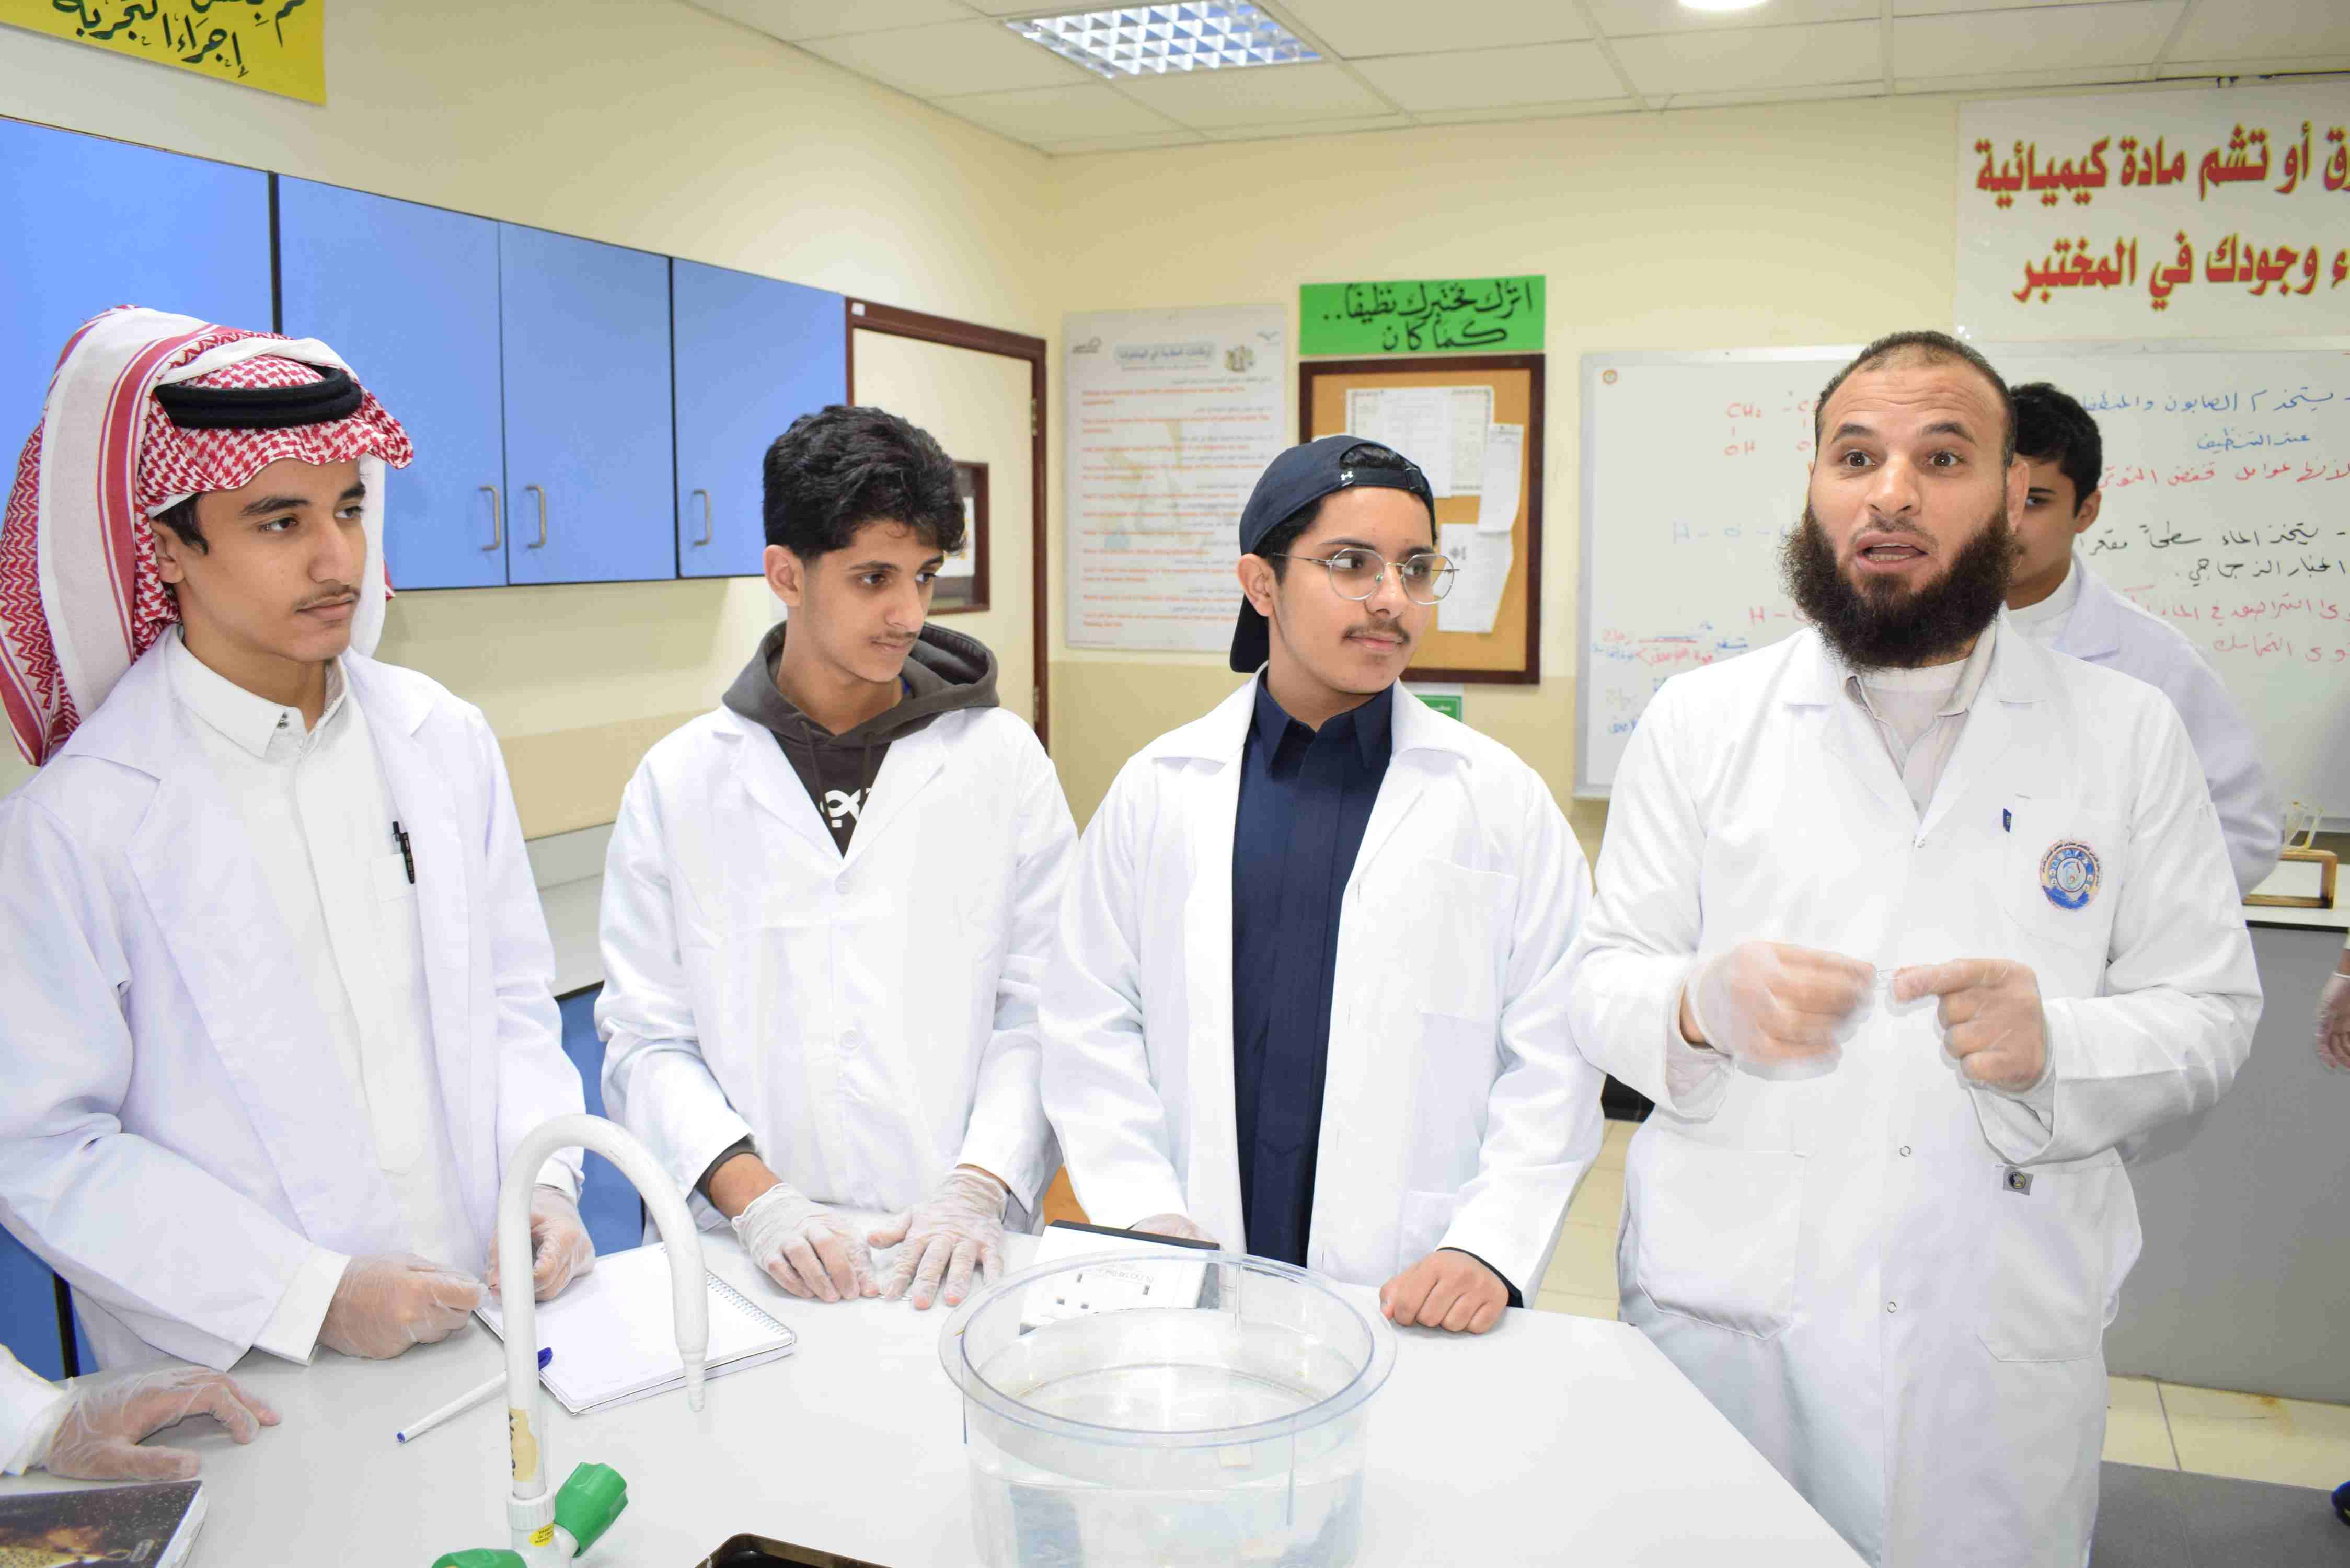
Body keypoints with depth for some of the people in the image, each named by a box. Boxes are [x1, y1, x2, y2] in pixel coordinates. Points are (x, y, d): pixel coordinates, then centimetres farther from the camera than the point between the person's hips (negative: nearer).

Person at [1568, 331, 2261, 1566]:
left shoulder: (2128, 733, 2)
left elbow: (2210, 1015, 3)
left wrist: (2055, 1043, -18)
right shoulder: (1699, 719, 1)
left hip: (2001, 1337, 1)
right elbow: (1603, 979, 2)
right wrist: (1702, 1003, -21)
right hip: (1723, 1315, 0)